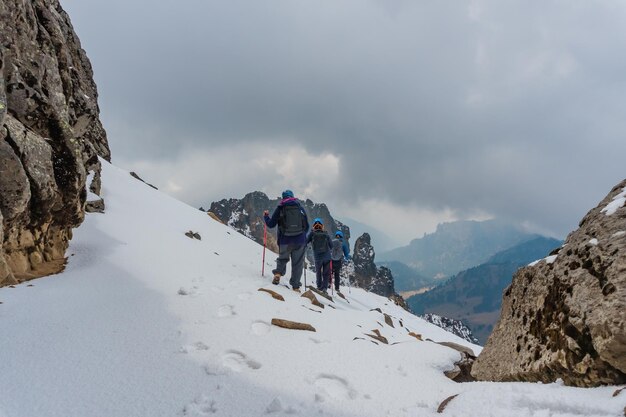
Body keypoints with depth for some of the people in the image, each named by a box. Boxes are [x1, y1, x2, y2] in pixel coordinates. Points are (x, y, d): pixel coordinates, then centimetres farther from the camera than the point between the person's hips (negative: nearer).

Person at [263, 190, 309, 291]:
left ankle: (278, 273, -3)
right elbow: (307, 226, 11)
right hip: (300, 241, 0)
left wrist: (266, 216, 25)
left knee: (282, 258, 22)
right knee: (297, 263, 8)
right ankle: (295, 286, 5)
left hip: (285, 241, 0)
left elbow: (271, 224, 6)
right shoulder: (300, 208, 8)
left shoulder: (280, 208, 3)